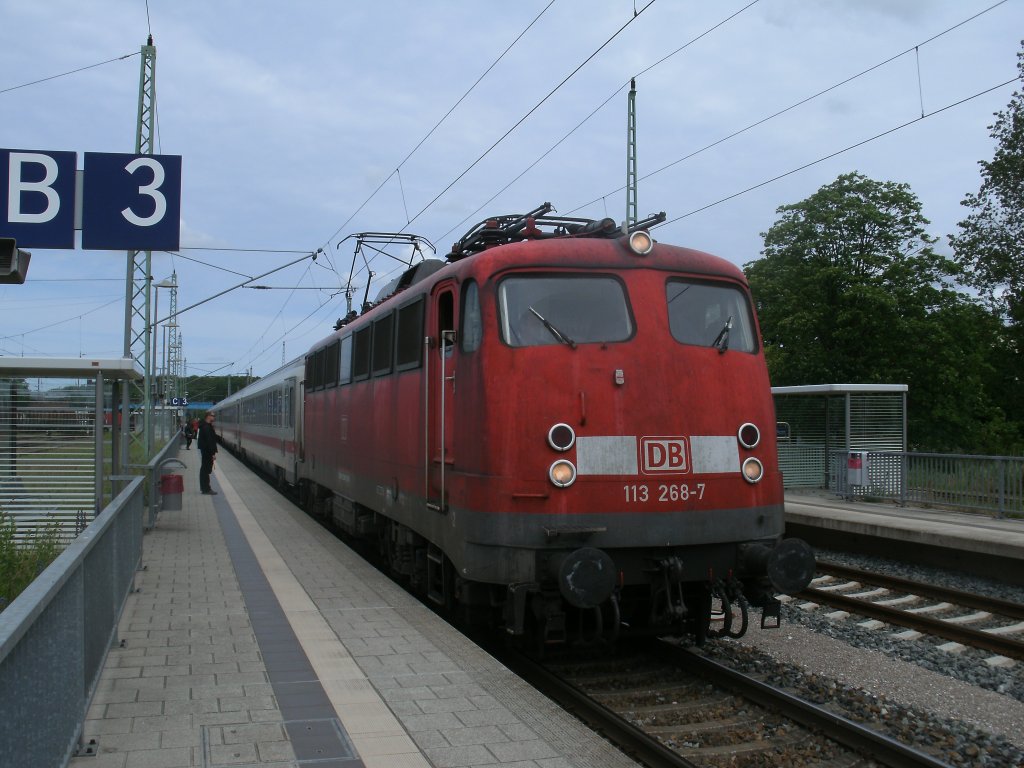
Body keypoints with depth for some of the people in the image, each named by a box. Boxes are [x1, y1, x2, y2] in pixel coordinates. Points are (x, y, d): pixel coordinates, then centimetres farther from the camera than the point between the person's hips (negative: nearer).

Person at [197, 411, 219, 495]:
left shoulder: (205, 426, 13)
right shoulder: (207, 427, -20)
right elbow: (209, 441, -24)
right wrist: (213, 453, -24)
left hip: (204, 450, 11)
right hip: (208, 450, -11)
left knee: (204, 468, 18)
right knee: (207, 469, -7)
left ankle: (203, 487, 28)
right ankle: (206, 489, -5)